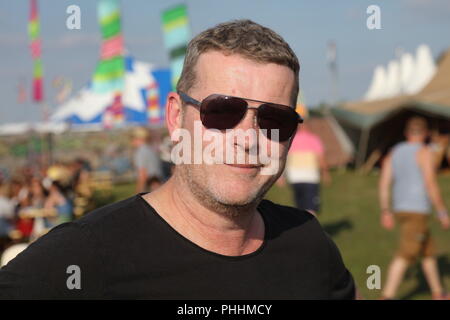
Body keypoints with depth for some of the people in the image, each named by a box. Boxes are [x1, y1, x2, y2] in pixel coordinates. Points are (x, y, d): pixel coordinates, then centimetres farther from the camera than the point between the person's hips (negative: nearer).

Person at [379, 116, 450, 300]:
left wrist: (386, 212, 10)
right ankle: (387, 297, -15)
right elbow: (431, 185, -17)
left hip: (400, 209, 8)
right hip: (417, 211, -8)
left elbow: (384, 184, 6)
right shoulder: (424, 152, -10)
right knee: (405, 256, -10)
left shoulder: (394, 152, 11)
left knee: (428, 251, 20)